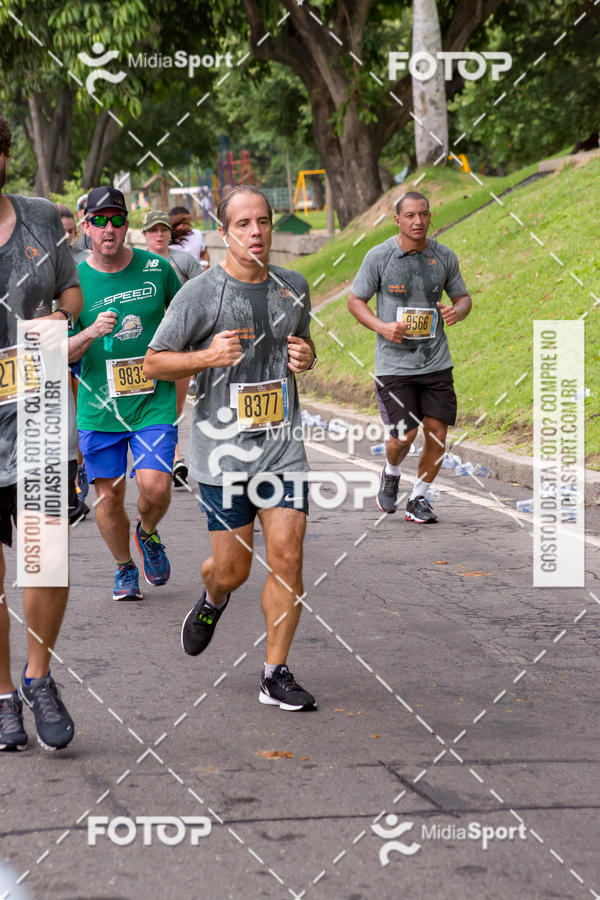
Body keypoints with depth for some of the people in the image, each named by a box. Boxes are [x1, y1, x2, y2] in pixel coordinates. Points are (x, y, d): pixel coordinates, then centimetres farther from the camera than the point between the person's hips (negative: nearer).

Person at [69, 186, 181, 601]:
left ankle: (147, 534, 21)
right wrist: (91, 333, -22)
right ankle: (125, 568, 29)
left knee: (155, 487, -14)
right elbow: (62, 353, -4)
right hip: (99, 407, 1)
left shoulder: (156, 268, -2)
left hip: (155, 401, 0)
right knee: (108, 495, 5)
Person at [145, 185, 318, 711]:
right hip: (223, 451, -3)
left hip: (283, 447, 3)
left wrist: (306, 357, 1)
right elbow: (154, 363, -2)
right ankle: (212, 602, 41)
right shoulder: (200, 293, -7)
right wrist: (207, 356, -19)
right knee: (232, 569, 3)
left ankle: (276, 676, 7)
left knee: (287, 558, -5)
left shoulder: (293, 287, 7)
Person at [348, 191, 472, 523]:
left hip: (436, 361, 3)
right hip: (394, 362, -3)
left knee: (436, 431, 0)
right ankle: (391, 474, 27)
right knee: (404, 435, -8)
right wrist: (381, 326, -14)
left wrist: (457, 311, -9)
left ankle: (418, 499, 20)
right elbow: (355, 300, 2)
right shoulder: (379, 256, -4)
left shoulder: (444, 256, 5)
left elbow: (463, 297, 15)